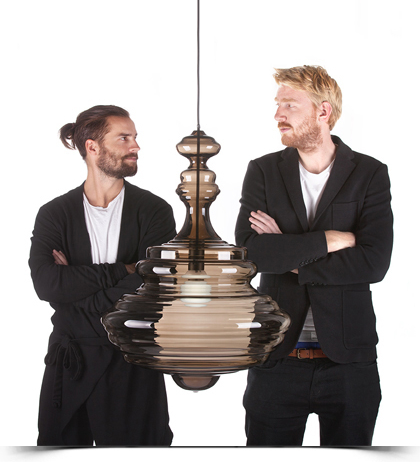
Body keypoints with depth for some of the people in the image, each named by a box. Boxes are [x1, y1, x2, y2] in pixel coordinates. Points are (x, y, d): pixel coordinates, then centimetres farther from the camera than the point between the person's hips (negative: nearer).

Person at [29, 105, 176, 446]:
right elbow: (46, 284, -14)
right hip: (68, 364, 1)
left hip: (134, 364, -1)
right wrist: (120, 271, -16)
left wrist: (76, 283, -9)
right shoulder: (54, 214, 2)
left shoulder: (155, 211, -1)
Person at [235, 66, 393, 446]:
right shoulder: (263, 171, 4)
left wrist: (290, 256, -10)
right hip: (276, 357, 1)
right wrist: (330, 240, -12)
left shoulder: (370, 174, 0)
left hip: (349, 359, -1)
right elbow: (248, 251, -10)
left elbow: (375, 262, -12)